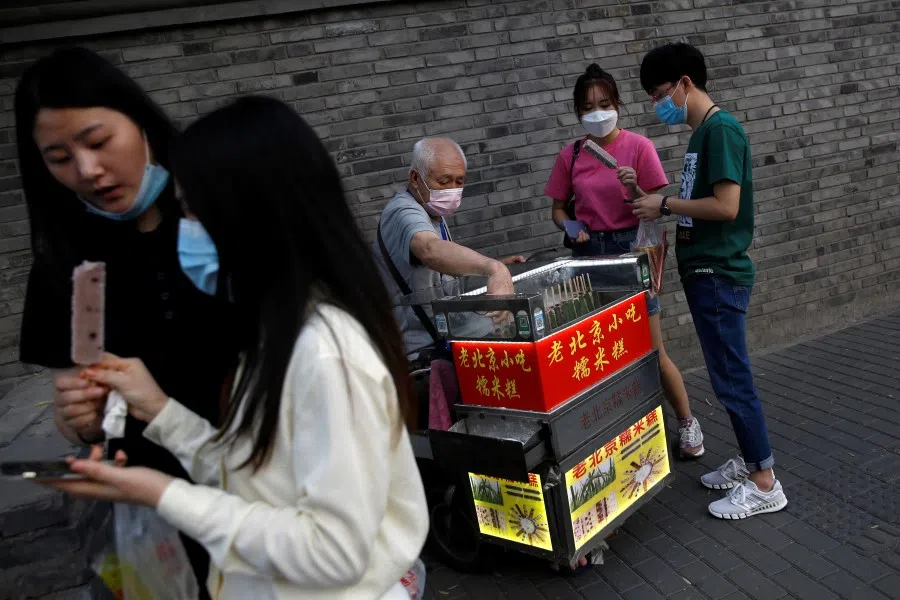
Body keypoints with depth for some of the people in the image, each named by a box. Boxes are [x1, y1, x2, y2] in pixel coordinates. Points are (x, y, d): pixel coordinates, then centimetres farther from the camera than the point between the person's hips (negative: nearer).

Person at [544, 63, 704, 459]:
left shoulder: (638, 146, -6)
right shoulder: (570, 156, 4)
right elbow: (558, 208, 11)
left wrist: (634, 189, -25)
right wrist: (571, 227, -10)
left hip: (630, 249, -3)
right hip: (589, 253, 3)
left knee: (652, 350, 0)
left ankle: (687, 423, 21)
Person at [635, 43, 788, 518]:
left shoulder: (721, 129, -15)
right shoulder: (701, 133, 15)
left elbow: (726, 207, -22)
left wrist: (665, 205, -13)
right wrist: (655, 201, 8)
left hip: (719, 274, -10)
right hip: (705, 272, 10)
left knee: (732, 380, -2)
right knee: (728, 376, 16)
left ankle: (765, 484, 10)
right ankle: (750, 461, 30)